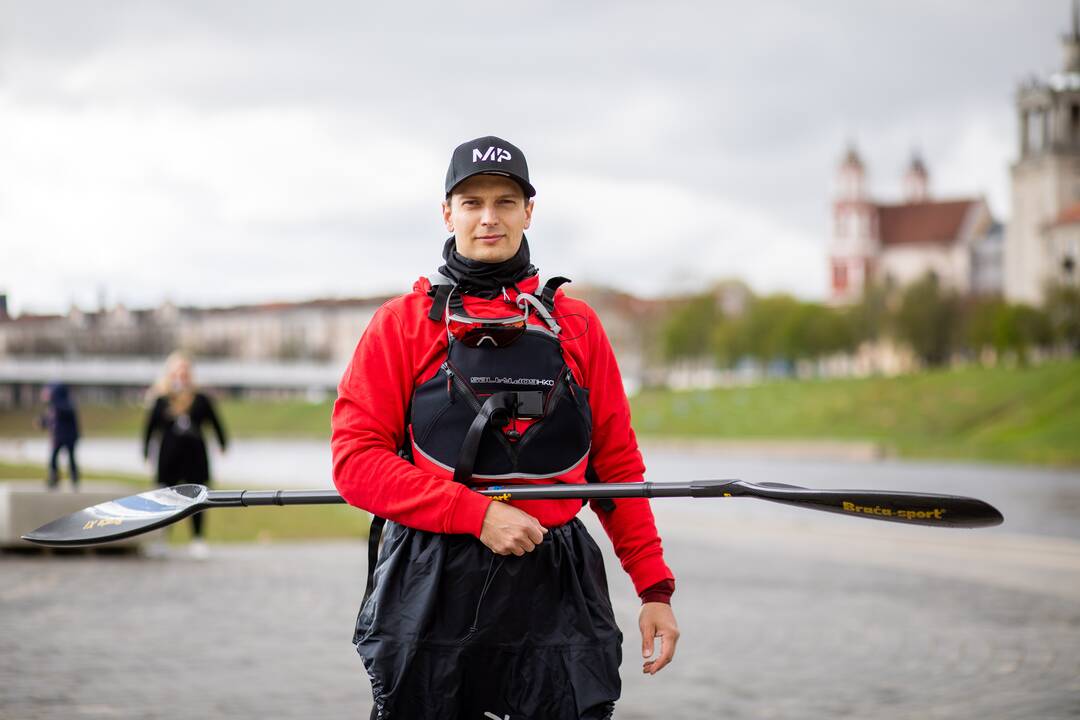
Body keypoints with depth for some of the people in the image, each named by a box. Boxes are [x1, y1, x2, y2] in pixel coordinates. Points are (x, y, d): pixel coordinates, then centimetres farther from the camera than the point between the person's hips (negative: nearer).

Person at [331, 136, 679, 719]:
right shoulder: (401, 325, 4)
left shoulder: (577, 327, 10)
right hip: (431, 590, -1)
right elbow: (356, 461, -5)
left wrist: (655, 588, 5)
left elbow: (618, 467, 12)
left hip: (555, 594, 1)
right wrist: (479, 514, -14)